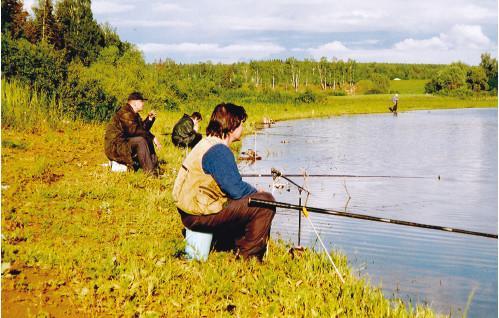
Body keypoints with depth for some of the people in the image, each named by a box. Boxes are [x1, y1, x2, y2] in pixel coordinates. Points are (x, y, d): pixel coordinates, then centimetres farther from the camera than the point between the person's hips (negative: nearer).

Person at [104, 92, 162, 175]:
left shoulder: (134, 114, 15)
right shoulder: (125, 113, -18)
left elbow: (143, 128, 17)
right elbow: (135, 131, -29)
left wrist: (149, 119, 2)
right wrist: (152, 137, -27)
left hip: (123, 143, 11)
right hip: (114, 147, -11)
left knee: (148, 140, 6)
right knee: (140, 141, -28)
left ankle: (154, 167, -1)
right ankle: (149, 172, -30)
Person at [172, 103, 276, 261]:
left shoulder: (206, 143, 13)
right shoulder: (219, 151, -19)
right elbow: (236, 190, -20)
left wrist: (251, 190, 10)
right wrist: (256, 191, 0)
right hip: (200, 215, -11)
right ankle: (249, 257, 0)